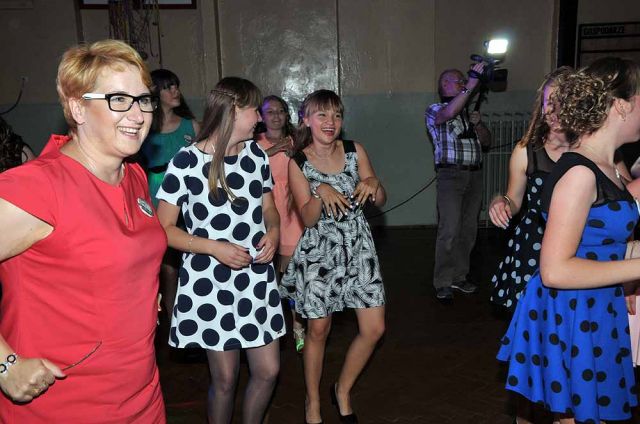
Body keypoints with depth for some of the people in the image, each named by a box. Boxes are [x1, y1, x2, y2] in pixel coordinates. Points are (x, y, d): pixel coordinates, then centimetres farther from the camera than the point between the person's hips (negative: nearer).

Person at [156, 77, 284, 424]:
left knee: (268, 370, 12)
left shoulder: (256, 154, 3)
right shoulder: (186, 162, -13)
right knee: (225, 380, 10)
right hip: (210, 284, -5)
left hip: (257, 278, 5)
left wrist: (273, 232, -6)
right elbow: (163, 228, -9)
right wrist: (214, 248, -20)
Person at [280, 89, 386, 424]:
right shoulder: (297, 162, -7)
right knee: (318, 330, 8)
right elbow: (307, 218, -12)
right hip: (319, 251, -3)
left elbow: (380, 201, 1)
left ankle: (343, 390, 28)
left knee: (374, 329, 3)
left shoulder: (354, 151, -1)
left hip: (358, 246, 3)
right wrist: (322, 193, -31)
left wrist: (374, 185, -21)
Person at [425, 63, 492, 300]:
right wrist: (471, 85, -23)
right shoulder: (435, 110, 2)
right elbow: (447, 114, -24)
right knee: (449, 230, -12)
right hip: (451, 175, -6)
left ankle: (459, 277, 18)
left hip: (474, 175, 7)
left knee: (469, 229, 7)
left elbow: (487, 141, 18)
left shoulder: (467, 112, 21)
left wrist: (477, 123, 0)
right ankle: (443, 283, -4)